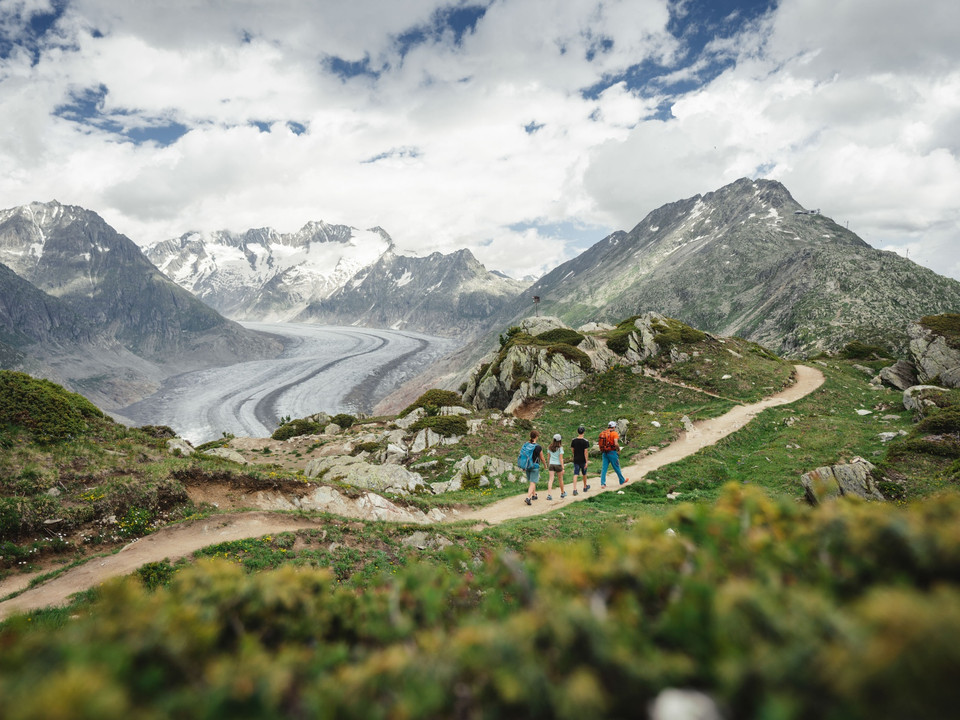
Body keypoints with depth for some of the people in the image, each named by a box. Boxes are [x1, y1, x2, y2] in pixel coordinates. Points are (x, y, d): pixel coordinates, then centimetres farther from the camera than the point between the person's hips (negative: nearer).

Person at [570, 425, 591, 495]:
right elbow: (585, 452, -14)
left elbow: (572, 449, 7)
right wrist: (586, 462, -11)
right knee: (584, 474, 18)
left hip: (576, 460, 2)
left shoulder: (574, 440, -2)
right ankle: (585, 487, 36)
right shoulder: (585, 441, -12)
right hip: (583, 460, -2)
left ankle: (574, 489, -13)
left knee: (575, 474, -1)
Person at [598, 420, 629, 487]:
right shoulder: (614, 433, -10)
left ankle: (602, 483, 0)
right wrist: (619, 450, -4)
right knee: (616, 467, 11)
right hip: (612, 452, -5)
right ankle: (622, 480, 29)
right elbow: (616, 444, -20)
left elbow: (599, 443, 7)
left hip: (605, 453, 5)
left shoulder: (603, 433, 7)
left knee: (604, 468, 5)